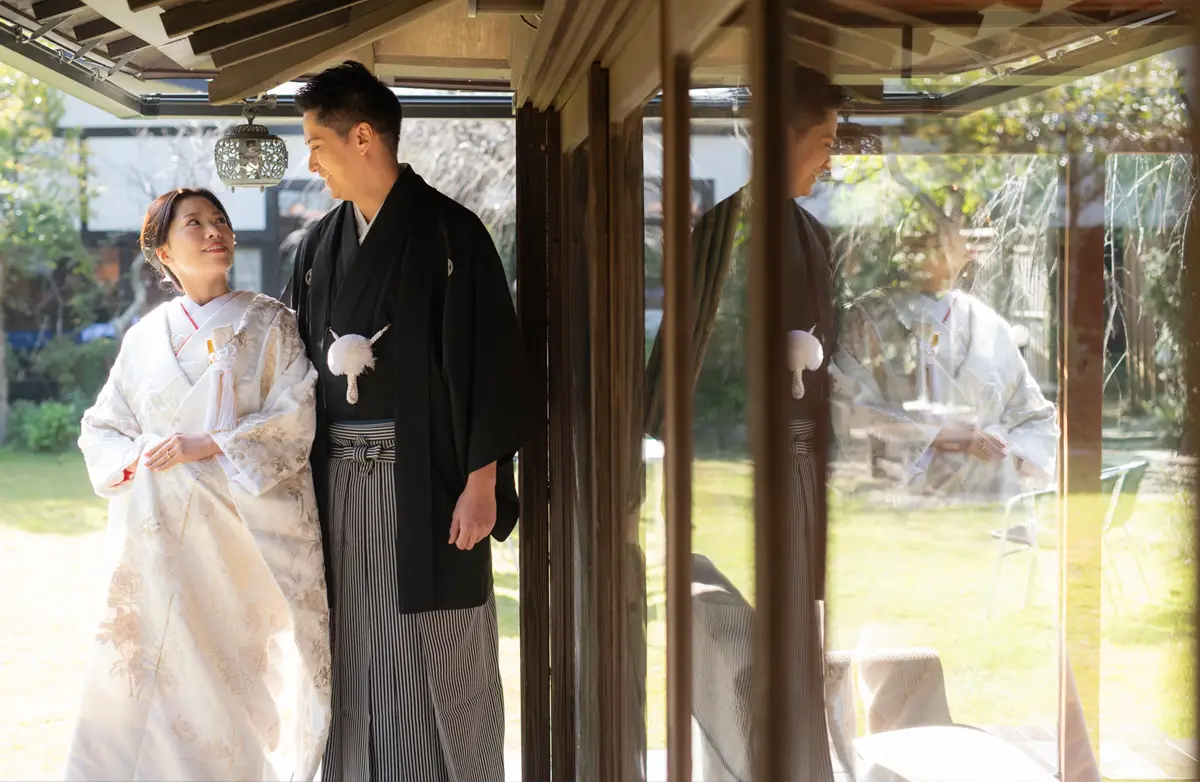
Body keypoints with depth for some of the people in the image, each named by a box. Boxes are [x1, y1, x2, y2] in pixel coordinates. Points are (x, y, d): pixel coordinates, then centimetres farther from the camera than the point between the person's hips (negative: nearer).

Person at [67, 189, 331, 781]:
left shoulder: (267, 322, 7)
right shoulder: (145, 337, 15)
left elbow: (295, 419, -3)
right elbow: (101, 428, 16)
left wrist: (208, 446, -13)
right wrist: (135, 460, -6)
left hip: (251, 526, -2)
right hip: (163, 532, 2)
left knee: (241, 676, -8)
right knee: (159, 670, -8)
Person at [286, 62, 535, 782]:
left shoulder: (450, 233, -5)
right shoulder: (322, 245, 13)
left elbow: (488, 360, -9)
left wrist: (481, 482, -14)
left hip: (426, 472, -5)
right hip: (340, 473, 6)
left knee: (440, 656, -1)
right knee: (355, 655, 8)